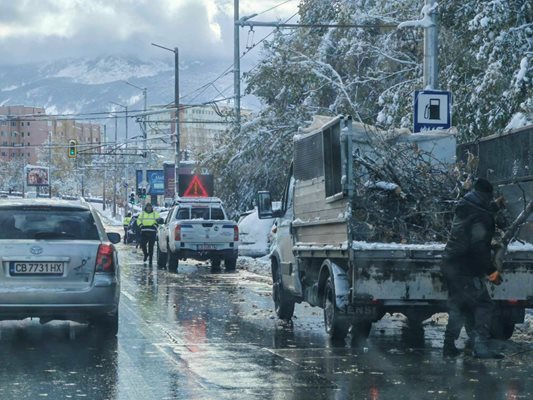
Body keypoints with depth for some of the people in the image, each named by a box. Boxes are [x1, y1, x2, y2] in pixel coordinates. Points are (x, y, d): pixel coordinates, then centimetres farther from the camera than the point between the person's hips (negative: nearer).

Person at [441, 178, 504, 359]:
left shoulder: (464, 209, 8)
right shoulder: (481, 217, -19)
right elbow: (479, 248, -24)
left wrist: (495, 206, 47)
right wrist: (491, 271, -19)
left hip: (450, 265, 9)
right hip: (466, 270, -9)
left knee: (458, 306, 17)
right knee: (483, 305, -4)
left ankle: (449, 344, 18)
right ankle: (481, 347, -10)